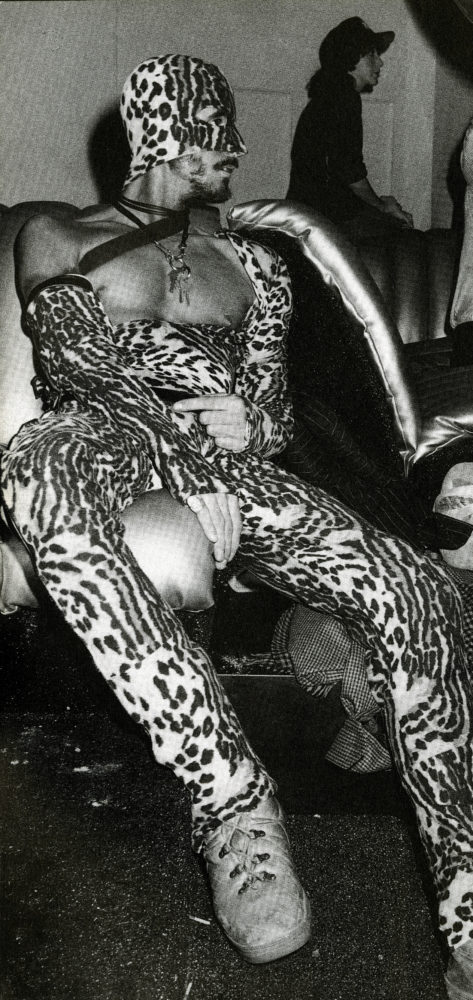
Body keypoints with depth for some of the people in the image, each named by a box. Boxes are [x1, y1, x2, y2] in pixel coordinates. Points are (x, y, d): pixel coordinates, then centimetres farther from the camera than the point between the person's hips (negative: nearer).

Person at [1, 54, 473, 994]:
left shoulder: (249, 262, 25)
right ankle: (234, 796, -43)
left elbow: (273, 403, 18)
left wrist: (251, 422, -7)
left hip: (228, 461, 3)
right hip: (110, 440, -3)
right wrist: (228, 388, -10)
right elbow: (80, 360, 0)